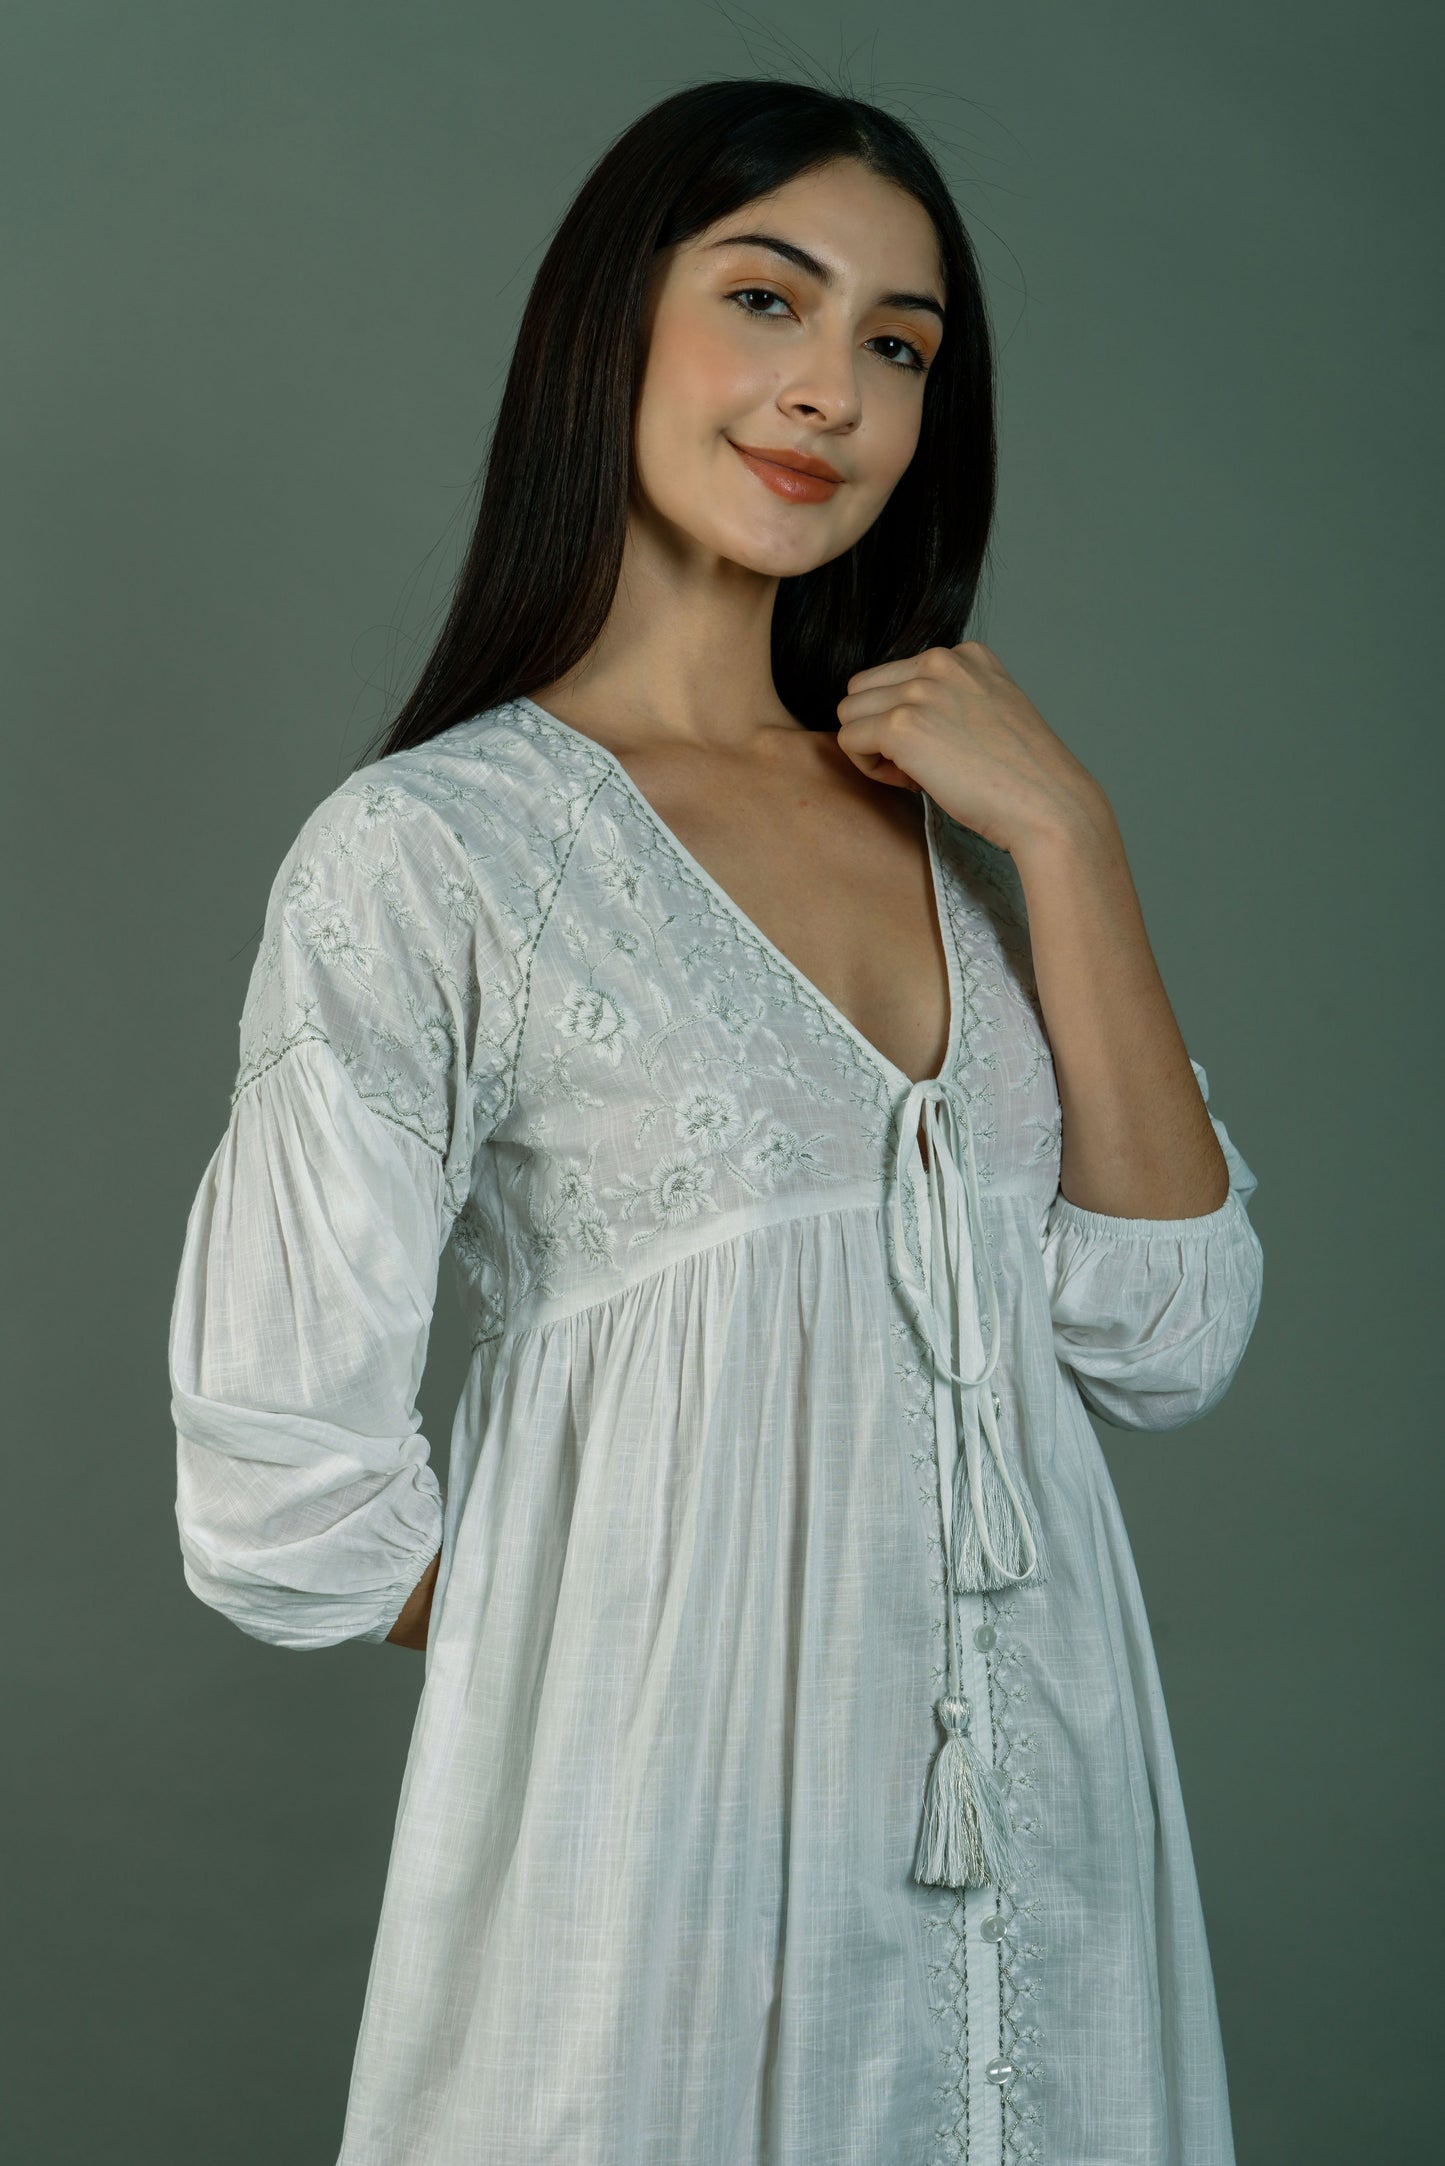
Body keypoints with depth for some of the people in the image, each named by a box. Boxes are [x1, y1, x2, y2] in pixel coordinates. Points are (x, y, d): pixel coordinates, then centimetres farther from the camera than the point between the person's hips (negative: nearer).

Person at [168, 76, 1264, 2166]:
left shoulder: (957, 818, 7)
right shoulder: (425, 850, -10)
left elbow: (1168, 1339, -3)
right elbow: (283, 1506, -11)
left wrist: (1069, 839, -7)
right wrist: (654, 1656, -1)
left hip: (1045, 1840, 5)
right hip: (677, 1848, -5)